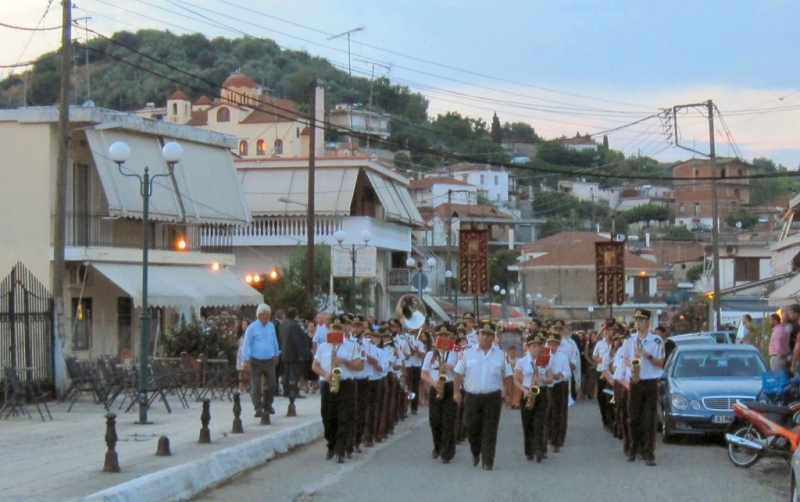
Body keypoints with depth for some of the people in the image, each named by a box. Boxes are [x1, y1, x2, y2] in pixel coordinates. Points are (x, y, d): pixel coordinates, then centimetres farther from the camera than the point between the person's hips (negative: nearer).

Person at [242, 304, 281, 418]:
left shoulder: (271, 326, 7)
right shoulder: (252, 327, -7)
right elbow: (246, 344, -8)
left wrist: (277, 355, 22)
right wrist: (246, 361, -13)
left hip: (269, 360, 4)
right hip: (256, 361, -4)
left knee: (271, 385, 5)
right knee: (256, 386, -1)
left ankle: (268, 405, 24)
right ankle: (258, 408, 4)